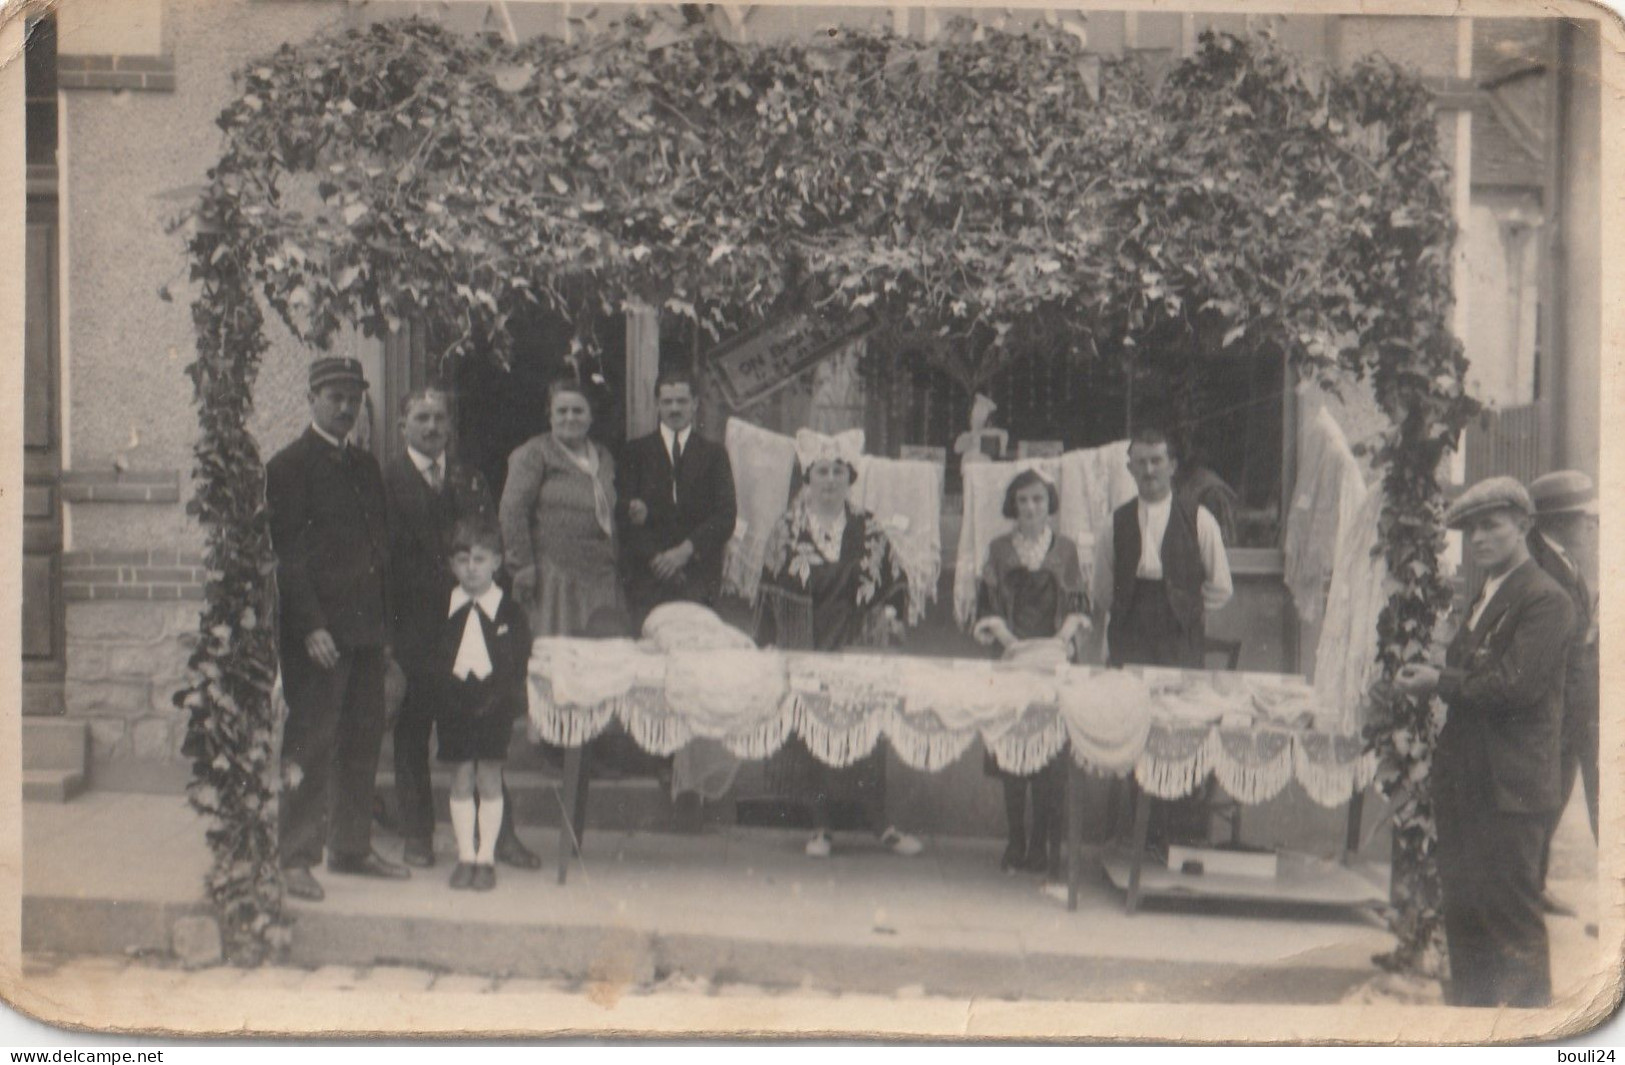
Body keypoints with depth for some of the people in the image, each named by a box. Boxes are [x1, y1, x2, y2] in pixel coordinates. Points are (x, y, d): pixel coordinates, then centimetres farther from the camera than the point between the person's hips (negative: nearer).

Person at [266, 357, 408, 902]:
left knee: (364, 742, 10)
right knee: (310, 745, -3)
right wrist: (311, 627, -16)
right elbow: (287, 554, -9)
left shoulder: (365, 466, 17)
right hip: (318, 629, -7)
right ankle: (295, 857, 6)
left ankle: (351, 847, 21)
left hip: (366, 629, 7)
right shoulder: (289, 466, -3)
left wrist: (382, 620, 11)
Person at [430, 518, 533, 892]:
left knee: (489, 780, 1)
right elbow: (433, 662, 5)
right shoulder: (444, 611, 5)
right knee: (461, 780, 6)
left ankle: (486, 856, 10)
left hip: (495, 704, -2)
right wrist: (453, 693, -8)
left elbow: (518, 664, 0)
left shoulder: (510, 613, 1)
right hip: (454, 704, 2)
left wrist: (495, 695, -11)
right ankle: (465, 855, 15)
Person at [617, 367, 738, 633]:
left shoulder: (713, 454, 14)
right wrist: (655, 558, -11)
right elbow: (625, 512, 4)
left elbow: (726, 516, 4)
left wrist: (686, 550, -11)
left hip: (698, 574, 0)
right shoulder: (636, 452, 14)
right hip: (647, 575, 0)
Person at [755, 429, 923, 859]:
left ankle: (878, 823, 7)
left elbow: (894, 583, 13)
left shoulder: (867, 530, 5)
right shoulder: (788, 529, 3)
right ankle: (820, 826, 13)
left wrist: (890, 613, -5)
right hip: (803, 646, 0)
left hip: (856, 645, 0)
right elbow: (769, 593, 4)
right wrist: (768, 648, -1)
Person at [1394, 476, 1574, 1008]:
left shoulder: (1545, 599, -11)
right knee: (1461, 905, 16)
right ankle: (1469, 998, 28)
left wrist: (1441, 682, -12)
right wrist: (1431, 677, 1)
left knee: (1511, 910, -2)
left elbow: (1518, 685, -20)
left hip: (1509, 784, -9)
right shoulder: (1484, 595, 18)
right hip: (1463, 779, 9)